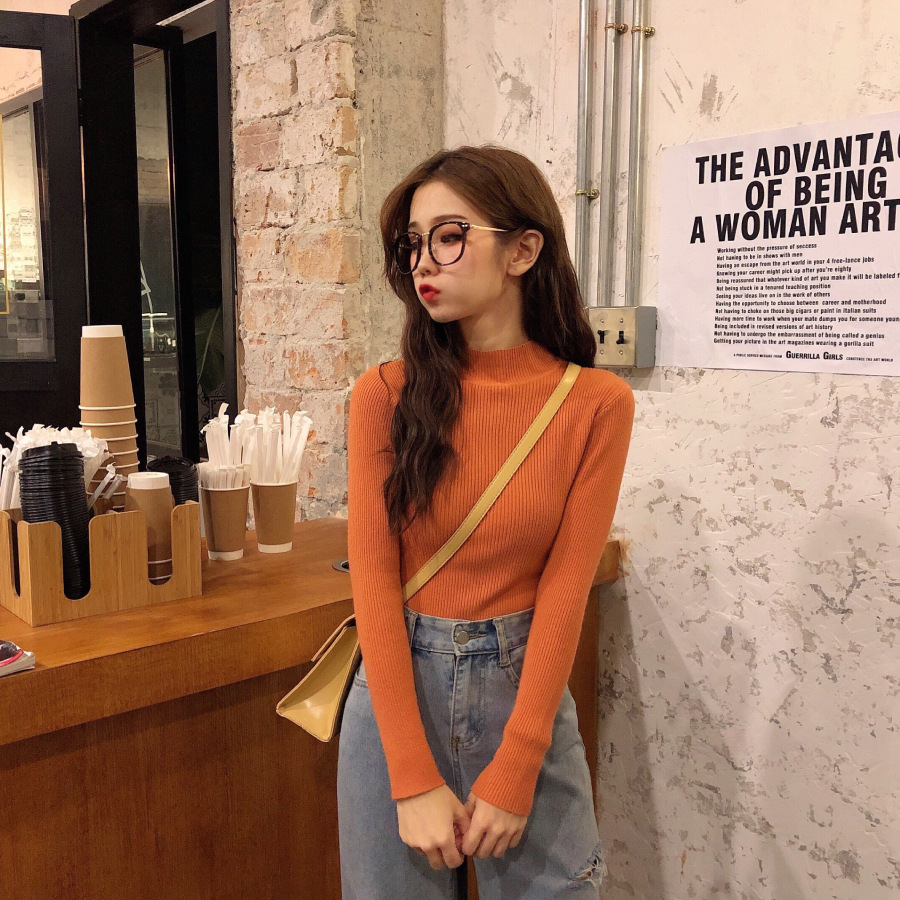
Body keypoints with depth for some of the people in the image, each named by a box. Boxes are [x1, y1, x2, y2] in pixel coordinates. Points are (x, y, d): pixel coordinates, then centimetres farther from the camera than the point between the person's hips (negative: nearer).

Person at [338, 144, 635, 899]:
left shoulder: (597, 404, -8)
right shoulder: (385, 395, -7)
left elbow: (563, 591, -10)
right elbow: (373, 577, -10)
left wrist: (512, 773, -11)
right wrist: (414, 777, -13)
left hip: (525, 688, 0)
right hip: (397, 688, 1)